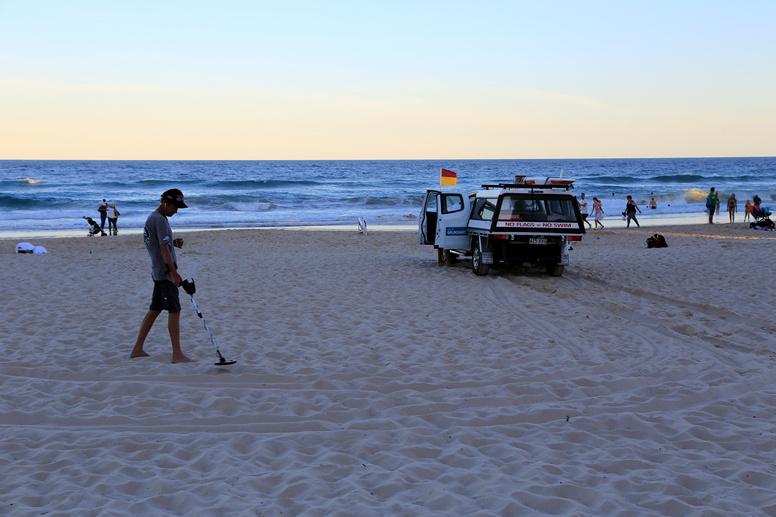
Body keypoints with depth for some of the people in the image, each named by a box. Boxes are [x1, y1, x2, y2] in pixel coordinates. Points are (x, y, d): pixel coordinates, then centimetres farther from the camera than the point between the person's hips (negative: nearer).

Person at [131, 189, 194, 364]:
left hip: (158, 272, 10)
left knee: (154, 310, 13)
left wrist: (174, 243, 8)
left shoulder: (152, 218, 16)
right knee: (174, 310, -8)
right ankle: (177, 355, -6)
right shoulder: (159, 220, -15)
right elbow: (163, 248, -21)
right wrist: (174, 272, -23)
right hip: (165, 272, -10)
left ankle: (137, 349, 16)